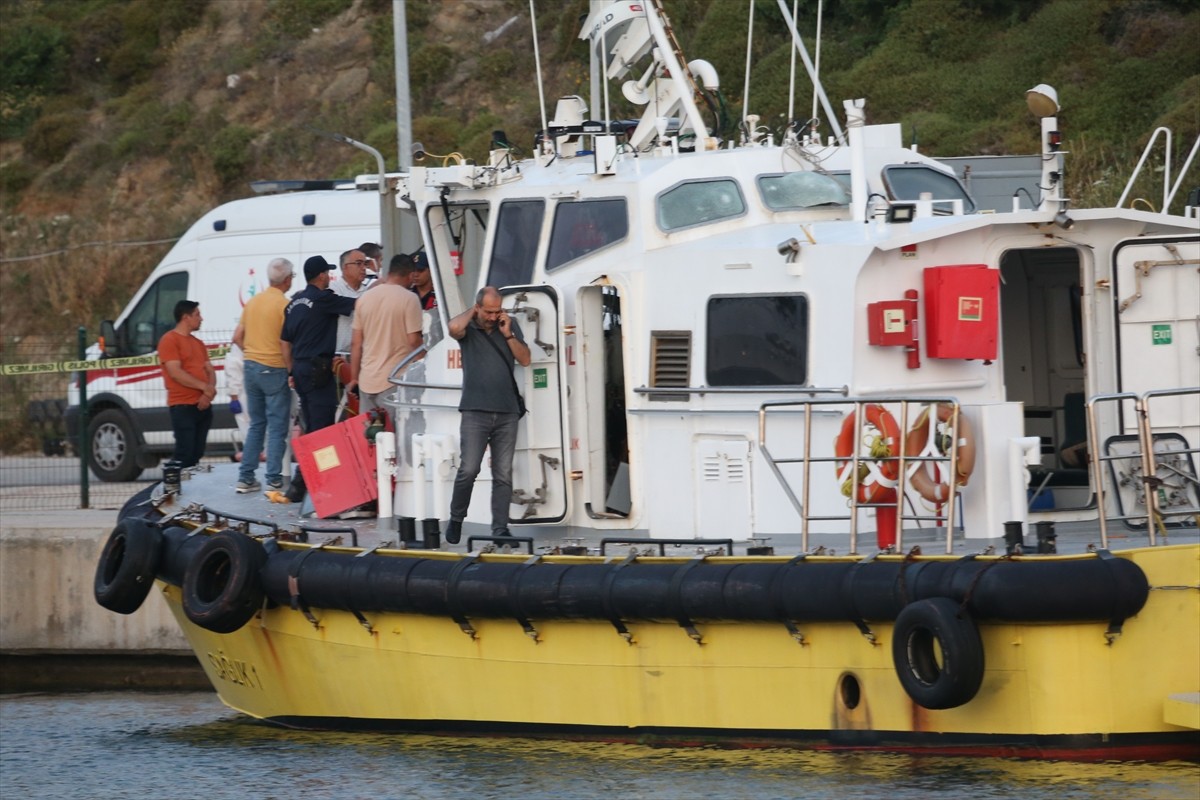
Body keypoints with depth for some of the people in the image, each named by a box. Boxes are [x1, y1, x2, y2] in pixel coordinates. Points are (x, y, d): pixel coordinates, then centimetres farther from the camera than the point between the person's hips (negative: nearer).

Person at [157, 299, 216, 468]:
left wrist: (209, 392, -6)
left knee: (196, 454, 7)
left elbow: (210, 371, 15)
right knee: (184, 454, -14)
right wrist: (204, 387, -15)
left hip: (203, 405, 8)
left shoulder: (198, 343, 20)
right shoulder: (169, 340, -5)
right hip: (182, 406, -8)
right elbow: (175, 373, -15)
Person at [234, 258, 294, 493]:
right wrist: (292, 368, -8)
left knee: (256, 424, 15)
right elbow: (287, 343, -19)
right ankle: (274, 480, -3)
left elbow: (237, 337, 13)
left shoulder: (253, 301, 10)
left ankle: (246, 478, 14)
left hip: (251, 366, 7)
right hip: (274, 370, -7)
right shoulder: (284, 304, -13)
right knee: (277, 427, -2)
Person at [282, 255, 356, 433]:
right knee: (323, 426, -8)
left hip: (299, 368, 9)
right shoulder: (322, 299, -11)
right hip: (317, 369, -9)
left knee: (310, 428, 12)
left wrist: (292, 372, 22)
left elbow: (285, 342, 17)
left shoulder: (294, 303, 14)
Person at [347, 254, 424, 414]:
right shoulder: (408, 299, -8)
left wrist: (354, 377, 18)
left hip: (367, 381, 5)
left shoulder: (365, 298, 8)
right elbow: (413, 341, -12)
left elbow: (356, 343, 11)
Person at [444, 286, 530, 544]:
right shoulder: (468, 328, 2)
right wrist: (472, 312, -5)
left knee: (503, 474, 0)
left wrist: (508, 334, -3)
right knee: (469, 469, -10)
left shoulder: (510, 326, 11)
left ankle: (500, 528, 2)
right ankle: (456, 520, 8)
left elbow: (525, 359, 7)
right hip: (476, 411, -3)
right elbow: (454, 327, -22)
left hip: (507, 412, 3)